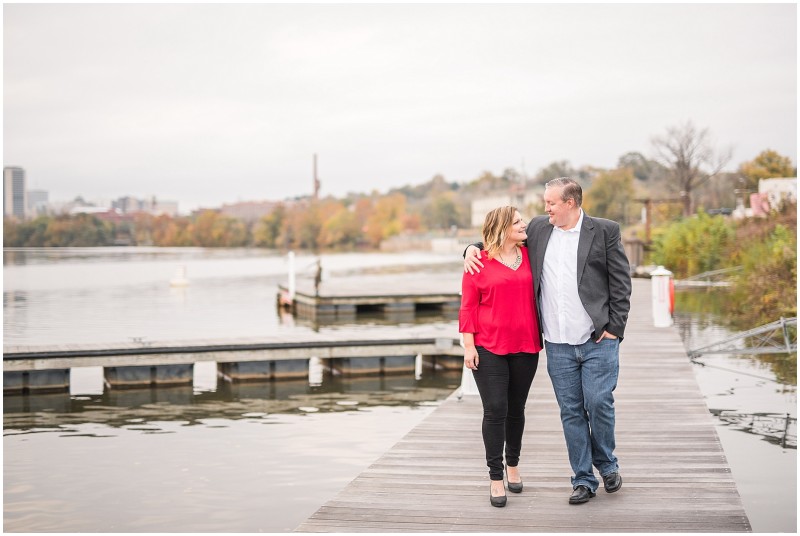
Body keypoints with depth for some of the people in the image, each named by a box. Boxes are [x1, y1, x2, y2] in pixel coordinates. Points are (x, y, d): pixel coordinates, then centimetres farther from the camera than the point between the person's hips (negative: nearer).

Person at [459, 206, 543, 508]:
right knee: (495, 410, -6)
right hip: (489, 349, -3)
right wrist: (468, 345, -8)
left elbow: (536, 297, 14)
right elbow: (468, 305, -3)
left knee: (516, 409, 13)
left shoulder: (529, 256, 7)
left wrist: (542, 339, 11)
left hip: (525, 347, 4)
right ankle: (496, 478, 3)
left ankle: (513, 466, 31)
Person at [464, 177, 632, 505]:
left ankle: (607, 465, 22)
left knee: (598, 403, -5)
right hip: (558, 346, 3)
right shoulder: (538, 229, 9)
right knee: (571, 412, 6)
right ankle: (583, 480, 16)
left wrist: (614, 328, -6)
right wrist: (472, 249, 3)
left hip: (598, 342, -3)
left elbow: (621, 282, -1)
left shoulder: (604, 231, -1)